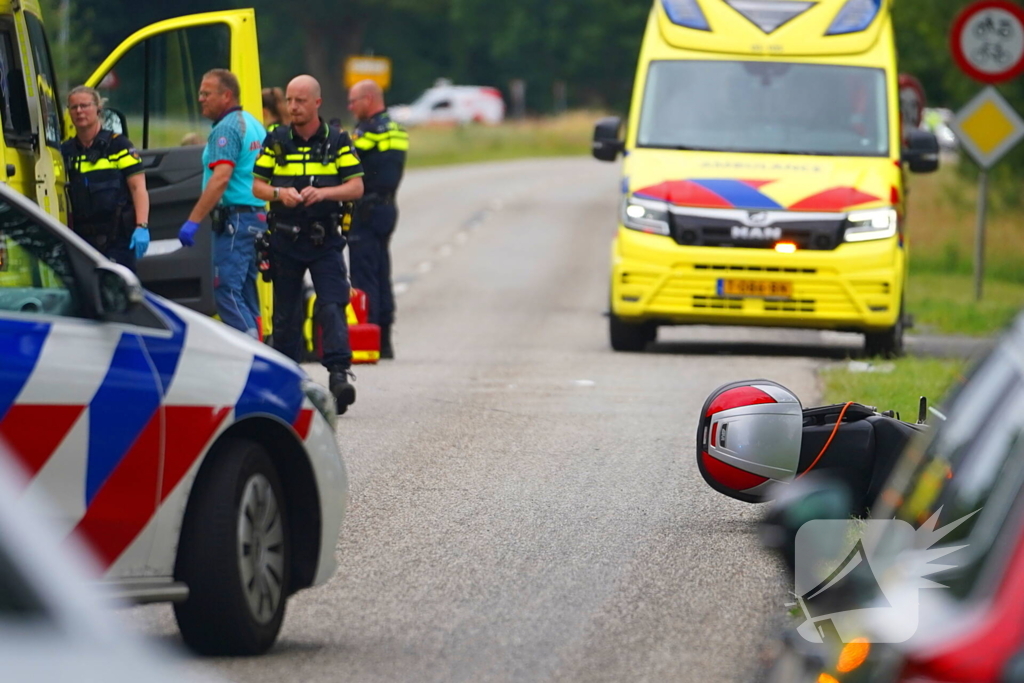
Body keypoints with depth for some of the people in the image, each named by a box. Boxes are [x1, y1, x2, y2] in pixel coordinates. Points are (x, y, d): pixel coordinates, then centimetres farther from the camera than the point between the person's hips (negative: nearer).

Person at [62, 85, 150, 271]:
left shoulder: (117, 145, 0)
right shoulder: (65, 151, 12)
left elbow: (138, 188, -5)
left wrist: (141, 227, -17)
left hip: (117, 237, -4)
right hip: (81, 239, 4)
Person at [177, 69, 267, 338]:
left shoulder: (227, 129, -12)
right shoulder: (254, 124, 18)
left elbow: (221, 178, -23)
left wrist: (193, 221, -24)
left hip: (234, 218, -10)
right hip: (258, 216, 10)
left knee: (226, 291, -12)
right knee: (245, 293, 11)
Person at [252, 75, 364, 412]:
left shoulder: (337, 141, 2)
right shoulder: (276, 141, 6)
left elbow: (356, 186, -2)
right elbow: (257, 185, 6)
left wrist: (324, 193, -19)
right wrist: (279, 193, -15)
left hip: (325, 240, -2)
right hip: (285, 241, 2)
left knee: (332, 307, -15)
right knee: (285, 314, 7)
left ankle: (340, 373, -23)